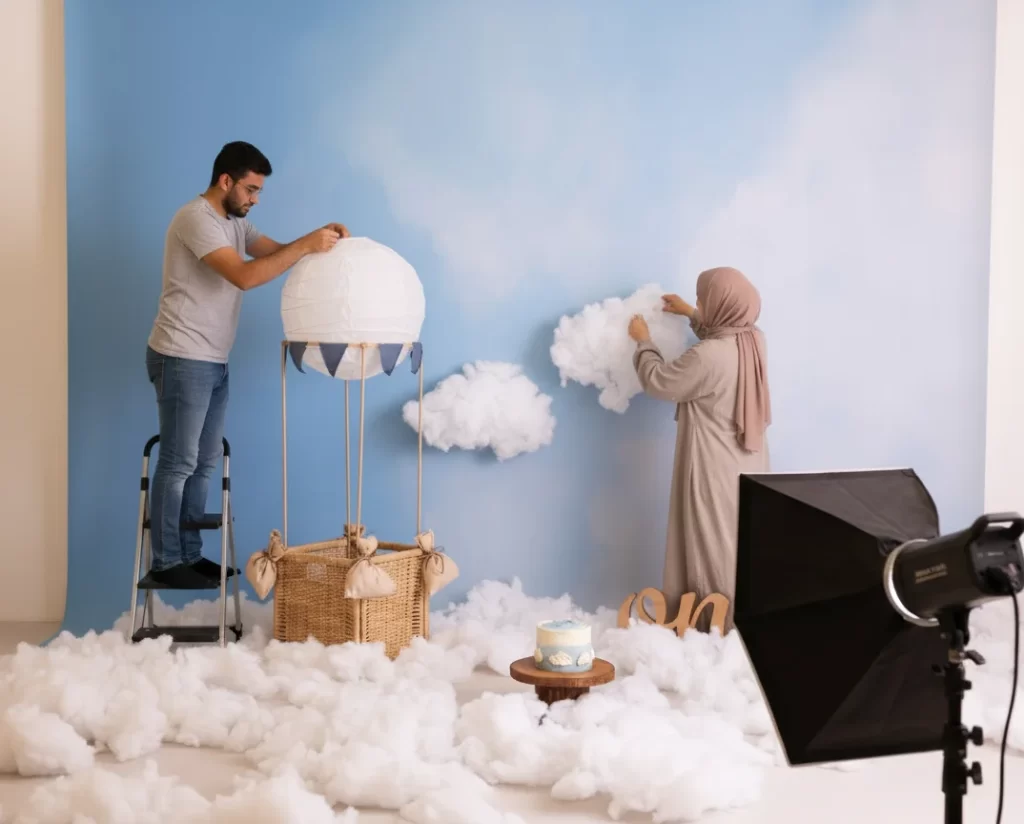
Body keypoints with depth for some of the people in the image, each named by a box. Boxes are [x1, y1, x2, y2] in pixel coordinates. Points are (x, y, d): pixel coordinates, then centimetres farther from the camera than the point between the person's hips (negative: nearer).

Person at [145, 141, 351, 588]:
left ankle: (189, 555, 21)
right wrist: (307, 246, -27)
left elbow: (277, 251, 13)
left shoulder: (234, 221, 14)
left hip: (213, 362, 10)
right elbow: (245, 276, -28)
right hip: (182, 360, -10)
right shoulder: (196, 218, -18)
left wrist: (318, 238, -6)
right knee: (178, 464, -4)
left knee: (204, 464, 13)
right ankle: (165, 562, 5)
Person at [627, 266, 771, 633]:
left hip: (715, 468, -8)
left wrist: (643, 341, 6)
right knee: (741, 540, 15)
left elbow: (657, 381, -9)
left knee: (712, 543, 2)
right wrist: (690, 314, 27)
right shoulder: (753, 340, -2)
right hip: (747, 463, 8)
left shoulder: (706, 357, -26)